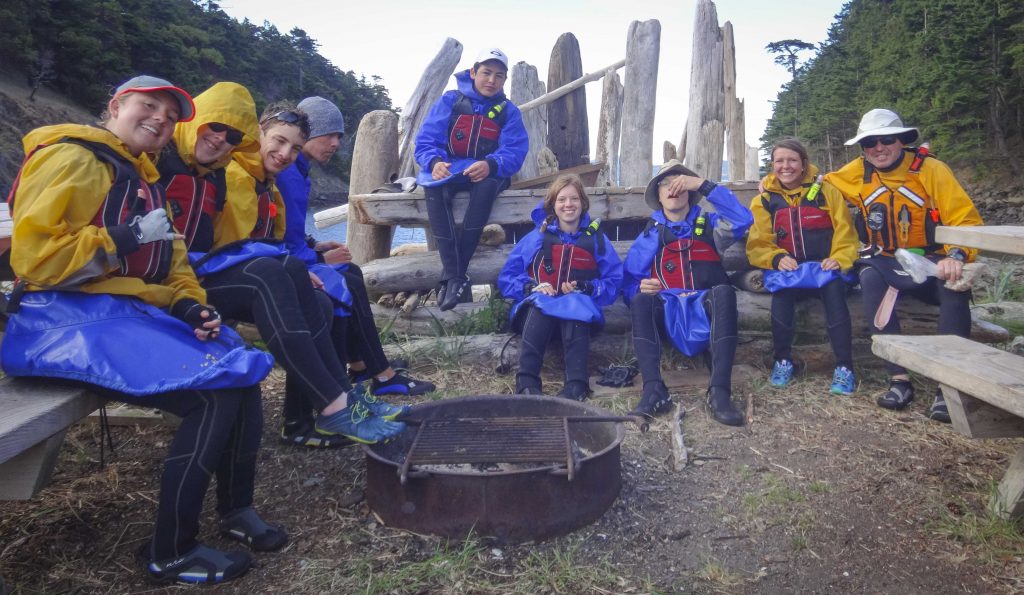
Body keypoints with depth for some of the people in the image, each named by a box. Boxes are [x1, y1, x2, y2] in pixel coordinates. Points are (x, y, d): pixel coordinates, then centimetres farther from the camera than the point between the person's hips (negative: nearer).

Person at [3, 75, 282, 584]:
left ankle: (236, 507, 10)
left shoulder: (144, 180, 22)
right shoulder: (71, 159, -5)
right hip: (63, 318, -9)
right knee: (216, 391, -23)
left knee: (240, 367, -4)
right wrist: (126, 238, -17)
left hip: (130, 311, 9)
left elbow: (170, 265, 18)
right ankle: (170, 552, -9)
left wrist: (189, 305, -2)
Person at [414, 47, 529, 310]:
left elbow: (514, 152, -7)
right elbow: (426, 141, -3)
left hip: (487, 173, 0)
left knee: (488, 184, -38)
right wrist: (434, 162, -27)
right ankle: (456, 277, -43)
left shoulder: (509, 112, 7)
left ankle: (451, 277, -39)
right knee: (433, 185, -36)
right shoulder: (450, 101, 5)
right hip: (448, 170, 0)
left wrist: (490, 165, -30)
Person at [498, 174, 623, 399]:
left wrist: (585, 288, -13)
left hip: (579, 306, 0)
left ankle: (576, 383, -50)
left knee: (575, 305, -37)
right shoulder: (537, 237, 12)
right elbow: (507, 277, 8)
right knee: (540, 304, -36)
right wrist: (532, 286, -13)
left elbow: (614, 283, 6)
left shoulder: (597, 239, 12)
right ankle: (527, 381, -47)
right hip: (540, 304, 1)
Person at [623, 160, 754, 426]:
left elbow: (743, 220, -7)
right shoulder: (650, 235, 18)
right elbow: (629, 282, 11)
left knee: (723, 292, -33)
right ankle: (654, 390, -42)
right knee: (640, 300, -30)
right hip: (668, 313, 1)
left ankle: (720, 391, -41)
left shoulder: (710, 225, 16)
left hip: (706, 309, 0)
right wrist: (641, 288, -14)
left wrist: (703, 184, -8)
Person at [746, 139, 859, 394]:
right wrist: (777, 258, -17)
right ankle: (783, 360, -16)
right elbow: (758, 244, 3)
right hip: (788, 269, 1)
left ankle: (844, 367, -26)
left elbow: (845, 231, 4)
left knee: (833, 287, -33)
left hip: (824, 267, 0)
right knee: (780, 290, -33)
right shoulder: (764, 200, 8)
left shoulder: (825, 191, 6)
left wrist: (839, 259, -14)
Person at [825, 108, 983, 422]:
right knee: (870, 279, -32)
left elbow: (966, 219, -11)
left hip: (932, 261, -2)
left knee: (954, 286, -34)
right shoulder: (857, 172, 2)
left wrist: (957, 256, -30)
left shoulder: (930, 169, -7)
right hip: (886, 263, 2)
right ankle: (899, 378, -30)